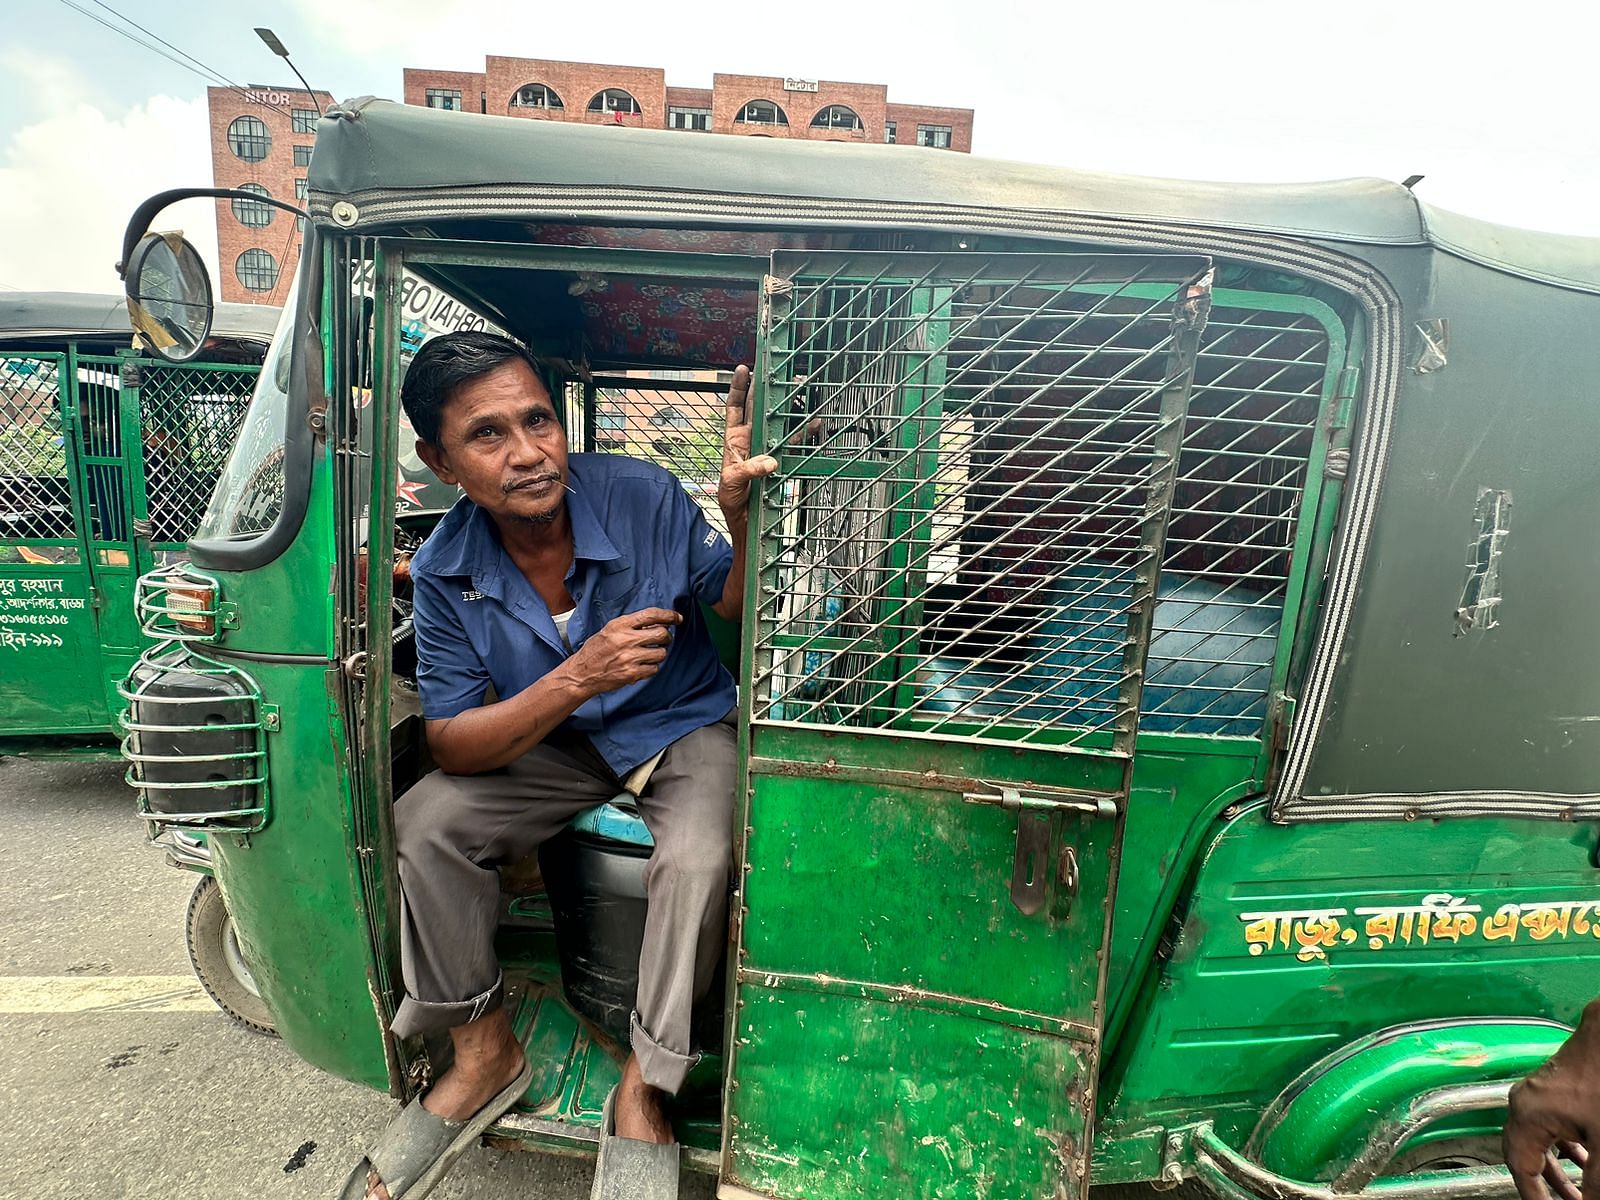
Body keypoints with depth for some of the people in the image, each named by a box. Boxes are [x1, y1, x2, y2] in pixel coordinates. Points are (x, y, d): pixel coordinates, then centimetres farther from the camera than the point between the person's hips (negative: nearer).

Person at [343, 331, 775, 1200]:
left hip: (683, 725, -2)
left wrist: (741, 515, -33)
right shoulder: (443, 573, -14)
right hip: (554, 739, 3)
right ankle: (485, 1055, 9)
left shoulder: (643, 495, -21)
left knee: (698, 862, -29)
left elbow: (735, 607, -10)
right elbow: (451, 745, -16)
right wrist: (577, 679, -34)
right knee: (424, 826, -16)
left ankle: (643, 1088, -1)